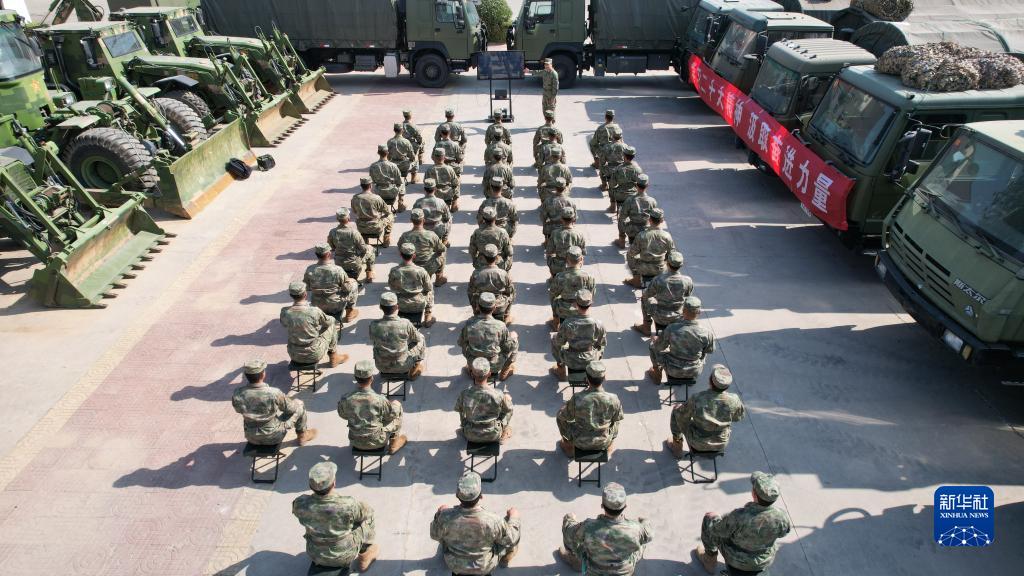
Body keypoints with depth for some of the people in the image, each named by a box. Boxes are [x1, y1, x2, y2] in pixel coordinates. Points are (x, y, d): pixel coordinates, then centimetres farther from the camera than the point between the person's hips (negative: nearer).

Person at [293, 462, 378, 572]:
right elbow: (366, 512, -13)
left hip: (315, 555, 3)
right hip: (344, 556, -2)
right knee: (367, 519, 22)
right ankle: (364, 557, 46)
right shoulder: (348, 505, -35)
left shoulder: (301, 504, -28)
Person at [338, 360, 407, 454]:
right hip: (377, 442, -3)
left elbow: (343, 415, 0)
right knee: (397, 404, 15)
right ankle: (393, 443, 31)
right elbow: (391, 415, -11)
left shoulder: (345, 399, -22)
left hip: (356, 442, 3)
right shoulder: (380, 400, -30)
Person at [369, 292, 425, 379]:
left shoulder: (373, 325, -20)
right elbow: (418, 338, -5)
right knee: (421, 341, 21)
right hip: (402, 367, -2)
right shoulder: (405, 324, -25)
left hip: (382, 367, 2)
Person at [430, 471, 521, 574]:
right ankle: (505, 559, 43)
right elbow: (510, 540, -15)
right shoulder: (493, 520, -36)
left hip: (454, 565, 1)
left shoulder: (445, 517, -32)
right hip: (485, 568, -1)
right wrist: (514, 517, 1)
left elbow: (435, 536, -10)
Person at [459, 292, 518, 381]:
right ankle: (503, 372, 28)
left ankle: (470, 368, 39)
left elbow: (461, 343, -3)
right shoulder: (500, 327, -26)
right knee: (514, 335, 16)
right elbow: (508, 348, -11)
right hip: (495, 366, -2)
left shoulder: (469, 324, -20)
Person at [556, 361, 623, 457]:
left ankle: (569, 447, 46)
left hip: (581, 442, -1)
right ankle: (610, 445, 51)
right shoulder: (613, 400, -27)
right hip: (604, 443, 1)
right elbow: (618, 418, -6)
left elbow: (563, 416, -12)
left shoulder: (577, 399, -31)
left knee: (560, 417, 26)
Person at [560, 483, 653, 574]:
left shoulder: (588, 528, -37)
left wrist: (569, 519, 8)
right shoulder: (634, 529, -35)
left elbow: (570, 533, -14)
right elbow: (649, 534, -11)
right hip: (626, 571, 1)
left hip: (594, 571, -1)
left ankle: (576, 561, 40)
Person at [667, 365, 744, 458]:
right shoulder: (733, 400, -24)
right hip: (722, 444, 2)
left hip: (698, 444, -2)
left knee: (677, 409, 19)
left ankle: (677, 447, 34)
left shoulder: (696, 399, -30)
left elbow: (682, 415, -13)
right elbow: (739, 416, -2)